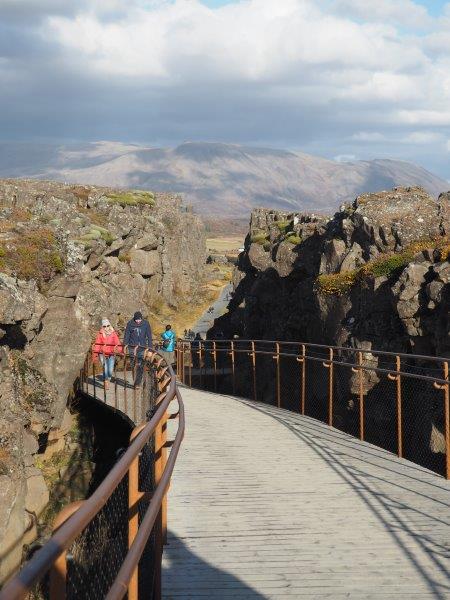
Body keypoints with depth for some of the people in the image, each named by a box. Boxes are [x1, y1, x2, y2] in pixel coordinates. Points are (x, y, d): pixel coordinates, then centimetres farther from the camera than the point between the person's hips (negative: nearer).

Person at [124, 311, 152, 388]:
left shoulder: (146, 324, 2)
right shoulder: (130, 324, 1)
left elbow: (149, 336, 6)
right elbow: (126, 335, 5)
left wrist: (150, 347, 1)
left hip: (142, 347, 0)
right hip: (132, 346, 0)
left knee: (140, 366, -4)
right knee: (133, 365, -3)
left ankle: (138, 383, 1)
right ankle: (135, 382, 7)